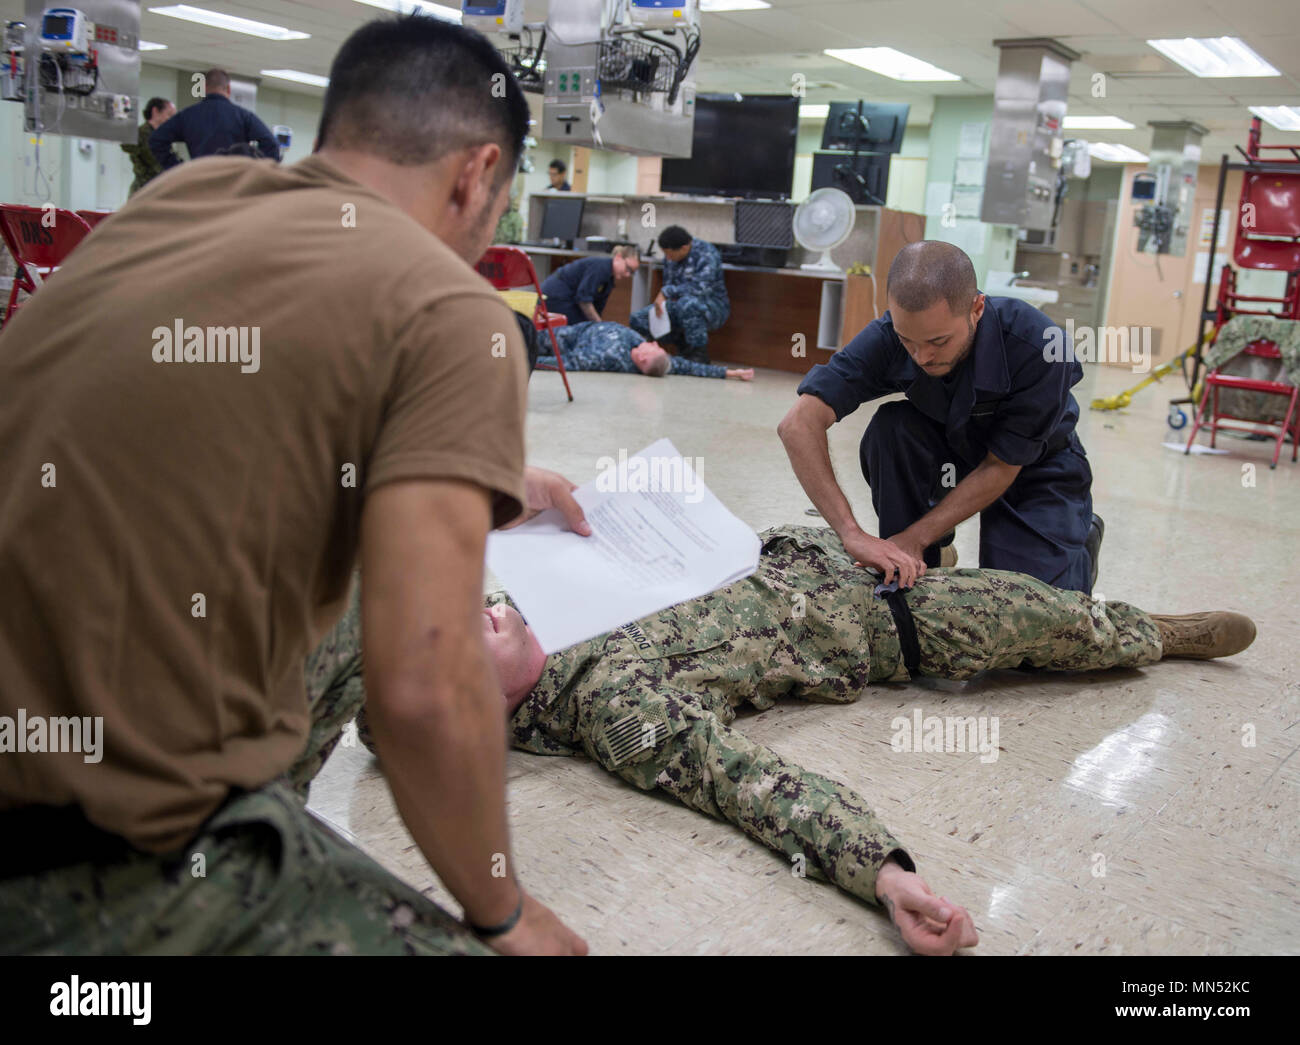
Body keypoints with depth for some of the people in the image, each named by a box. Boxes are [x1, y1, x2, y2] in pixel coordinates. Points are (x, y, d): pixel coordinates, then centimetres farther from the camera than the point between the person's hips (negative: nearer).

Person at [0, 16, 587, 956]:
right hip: (107, 866, -8)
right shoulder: (452, 311, -14)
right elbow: (424, 689, -23)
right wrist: (506, 917, -4)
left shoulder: (181, 193, 8)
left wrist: (483, 480, 36)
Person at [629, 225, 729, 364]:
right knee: (637, 320, -7)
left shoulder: (707, 254, -20)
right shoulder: (671, 257, 3)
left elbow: (700, 287, -33)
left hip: (712, 308, -8)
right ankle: (686, 347, 7)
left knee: (687, 303, -43)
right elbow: (668, 284, 11)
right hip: (680, 306, 8)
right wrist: (662, 302, -12)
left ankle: (700, 353, -21)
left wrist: (666, 292, -28)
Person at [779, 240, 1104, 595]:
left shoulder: (1040, 349, -36)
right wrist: (853, 535, -47)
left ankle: (1082, 538, 17)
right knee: (889, 429, -30)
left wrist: (915, 537, -30)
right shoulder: (888, 338, -30)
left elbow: (1001, 469, -25)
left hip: (1037, 463, -2)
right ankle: (904, 566, -8)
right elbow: (798, 425, -38)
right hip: (955, 446, 3)